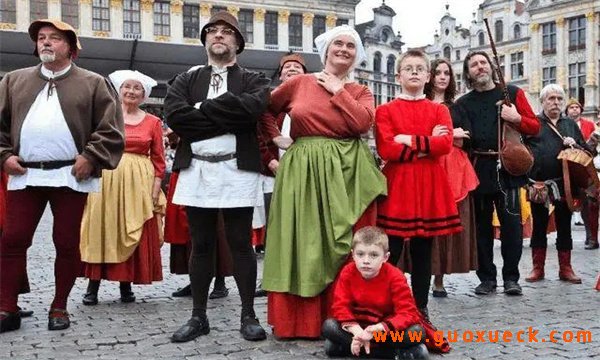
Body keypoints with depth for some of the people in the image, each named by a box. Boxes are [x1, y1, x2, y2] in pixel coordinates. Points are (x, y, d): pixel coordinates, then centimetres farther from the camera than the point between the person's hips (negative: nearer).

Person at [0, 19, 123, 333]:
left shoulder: (93, 83, 3)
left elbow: (111, 129, -2)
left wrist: (90, 157, -11)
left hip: (70, 175, -2)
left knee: (67, 243, 4)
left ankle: (59, 307, 17)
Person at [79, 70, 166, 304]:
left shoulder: (153, 122, 7)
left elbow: (159, 161, 6)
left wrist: (155, 192, -1)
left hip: (139, 183, 1)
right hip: (106, 179, -1)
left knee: (135, 234, 3)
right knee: (102, 231, 0)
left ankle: (126, 285, 13)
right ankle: (93, 285, 5)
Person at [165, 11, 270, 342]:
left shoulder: (252, 80, 7)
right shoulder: (185, 81, 13)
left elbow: (253, 107, -17)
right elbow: (174, 115, -7)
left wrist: (203, 109, -10)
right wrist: (226, 119, -10)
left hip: (237, 171, -2)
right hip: (196, 171, 3)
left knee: (240, 244, 2)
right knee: (201, 245, 9)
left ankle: (248, 315, 12)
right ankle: (198, 316, 18)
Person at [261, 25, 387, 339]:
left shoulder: (360, 92, 8)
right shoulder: (299, 83, 7)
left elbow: (362, 123, -12)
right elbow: (266, 110, 17)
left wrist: (338, 90, -5)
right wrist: (276, 139, 7)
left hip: (345, 174, 0)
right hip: (303, 172, 0)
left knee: (342, 248, 1)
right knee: (301, 244, 3)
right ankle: (296, 319, 11)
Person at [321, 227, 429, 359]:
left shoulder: (395, 277, -20)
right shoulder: (347, 273, -13)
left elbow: (408, 313, -25)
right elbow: (340, 306, -16)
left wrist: (378, 329, -39)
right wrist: (357, 331, -33)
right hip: (358, 325, 3)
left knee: (417, 332, -30)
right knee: (328, 326, -26)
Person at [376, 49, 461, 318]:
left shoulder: (439, 110, 12)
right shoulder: (385, 111, 5)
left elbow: (445, 144, -6)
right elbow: (386, 149, -10)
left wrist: (408, 141, -11)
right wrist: (426, 146, -9)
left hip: (429, 186, 2)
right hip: (396, 185, -2)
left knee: (423, 251, 8)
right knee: (391, 252, -4)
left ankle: (421, 308, 17)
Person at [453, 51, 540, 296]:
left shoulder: (513, 93, 8)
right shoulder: (463, 103, 13)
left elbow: (535, 127, 8)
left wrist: (517, 119, -11)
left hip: (507, 168, -1)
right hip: (478, 170, 2)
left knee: (511, 224, -3)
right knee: (482, 225, 6)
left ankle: (511, 278, 7)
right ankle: (487, 277, 15)